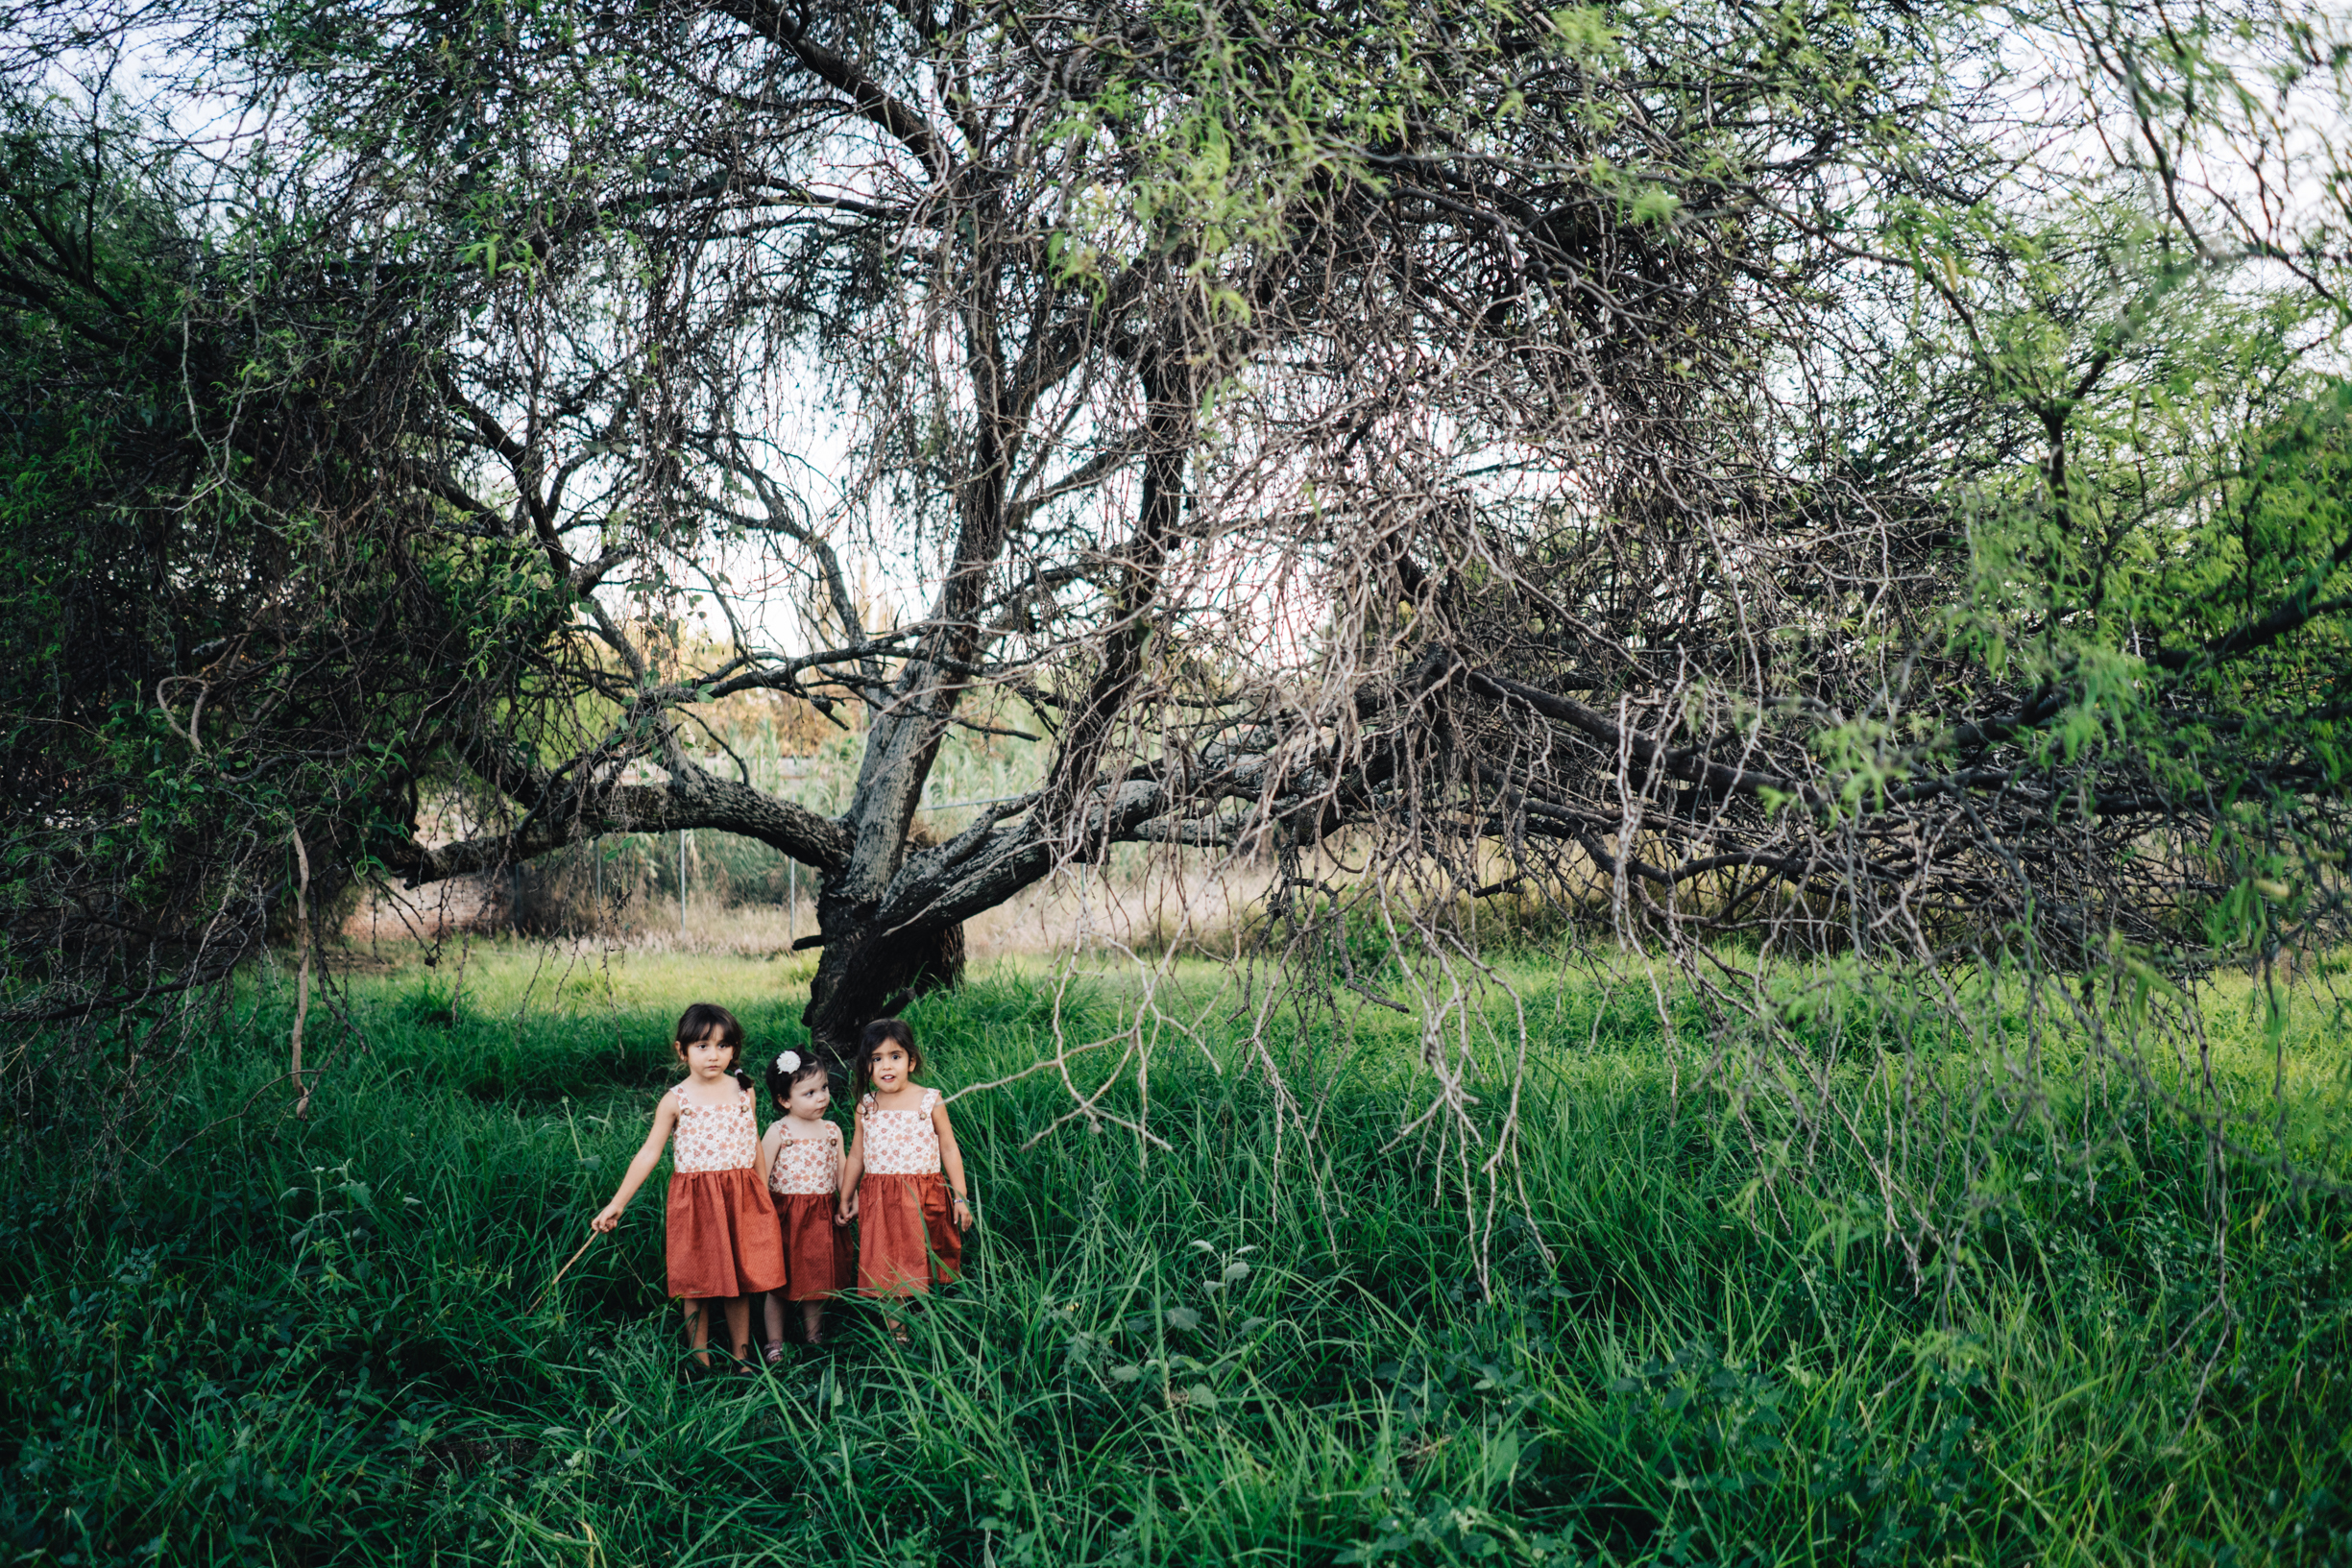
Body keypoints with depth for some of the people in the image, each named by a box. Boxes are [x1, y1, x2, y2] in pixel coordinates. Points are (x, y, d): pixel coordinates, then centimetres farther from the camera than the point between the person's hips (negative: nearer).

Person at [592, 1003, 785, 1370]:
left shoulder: (743, 1092, 5)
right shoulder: (676, 1100, -3)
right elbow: (649, 1154, -1)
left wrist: (765, 1198, 15)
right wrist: (617, 1203, -3)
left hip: (742, 1200, 2)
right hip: (695, 1202, -2)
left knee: (739, 1281, 8)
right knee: (697, 1285, 4)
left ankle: (741, 1358, 21)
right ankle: (700, 1362, 16)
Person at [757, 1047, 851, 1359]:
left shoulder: (832, 1131, 6)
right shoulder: (778, 1132, -9)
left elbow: (841, 1171, 11)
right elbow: (761, 1175, -8)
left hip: (822, 1216, 4)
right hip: (786, 1215, -4)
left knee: (818, 1279, 13)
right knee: (779, 1281, 5)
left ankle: (814, 1336, 30)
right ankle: (775, 1344, 17)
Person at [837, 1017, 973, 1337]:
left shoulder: (930, 1102, -3)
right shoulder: (866, 1108, 4)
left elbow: (949, 1149, 2)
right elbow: (856, 1156, 14)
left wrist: (961, 1197, -1)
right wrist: (846, 1198, 17)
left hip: (924, 1199, -2)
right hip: (879, 1201, 2)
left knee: (924, 1267, 6)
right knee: (887, 1273, 3)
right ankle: (896, 1333, 14)